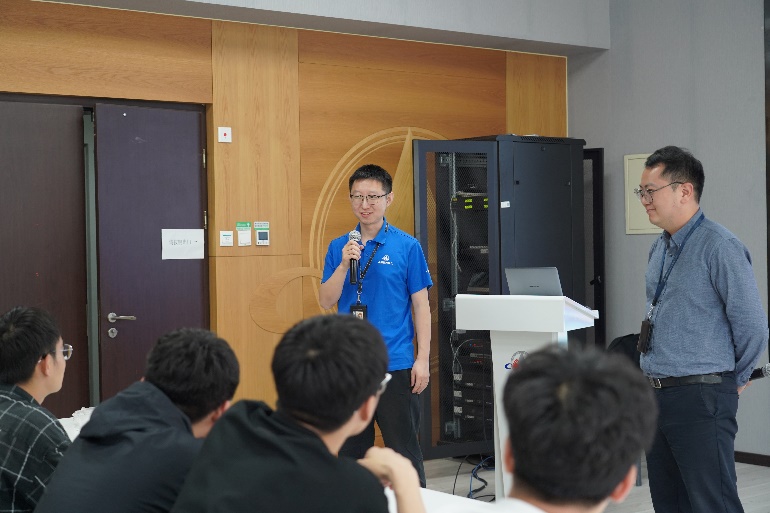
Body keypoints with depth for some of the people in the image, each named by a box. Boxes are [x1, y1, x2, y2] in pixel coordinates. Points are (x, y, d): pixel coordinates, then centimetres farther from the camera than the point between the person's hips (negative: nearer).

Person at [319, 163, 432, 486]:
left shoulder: (407, 246, -2)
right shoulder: (339, 247, 8)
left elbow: (421, 305, -1)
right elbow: (326, 301, 2)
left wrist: (423, 360, -7)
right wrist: (345, 264, -13)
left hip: (395, 363, -3)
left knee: (404, 449, 1)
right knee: (352, 449, 12)